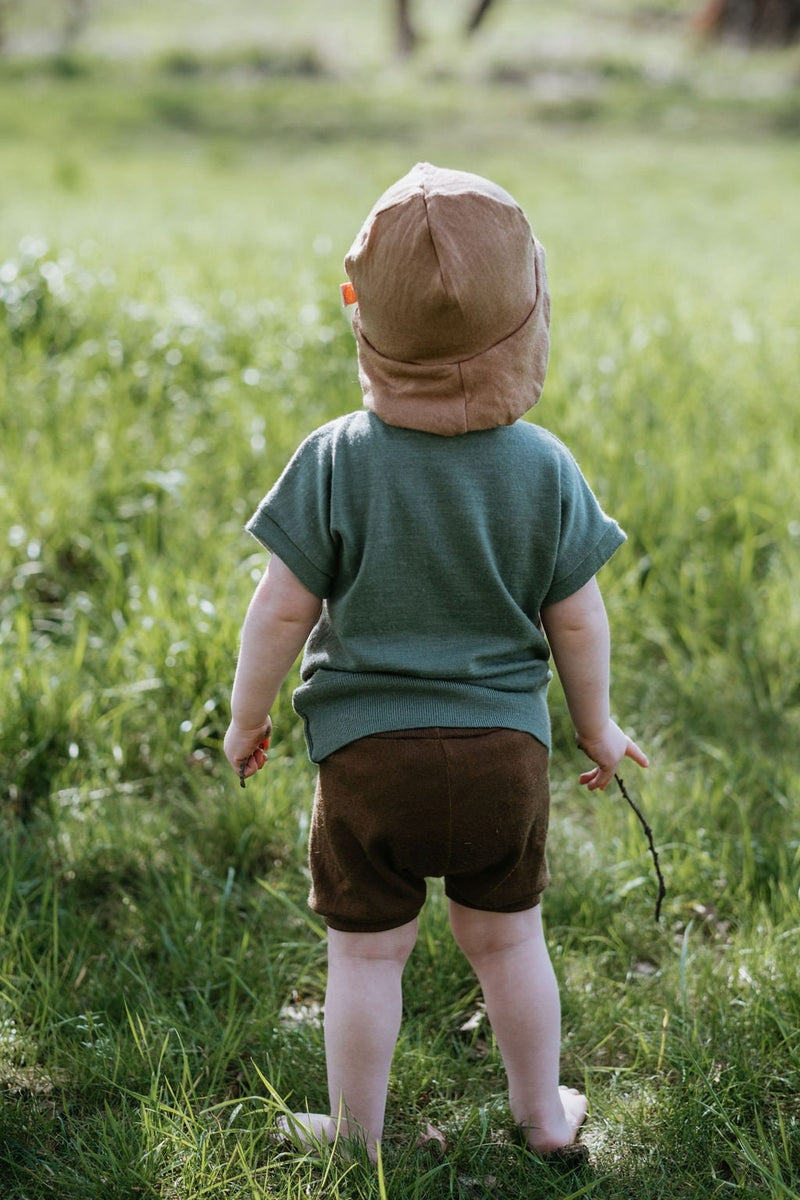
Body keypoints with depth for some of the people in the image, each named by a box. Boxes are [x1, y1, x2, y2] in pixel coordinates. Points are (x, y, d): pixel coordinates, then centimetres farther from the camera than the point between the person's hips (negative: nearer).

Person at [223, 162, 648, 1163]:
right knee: (507, 938, 19)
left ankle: (356, 1137, 25)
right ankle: (544, 1114, 34)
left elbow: (282, 609, -8)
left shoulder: (334, 461, -12)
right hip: (506, 752, 2)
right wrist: (596, 726, 15)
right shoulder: (545, 468, -7)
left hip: (367, 753, -2)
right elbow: (576, 621, -1)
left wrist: (246, 716, 7)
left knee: (366, 952, 11)